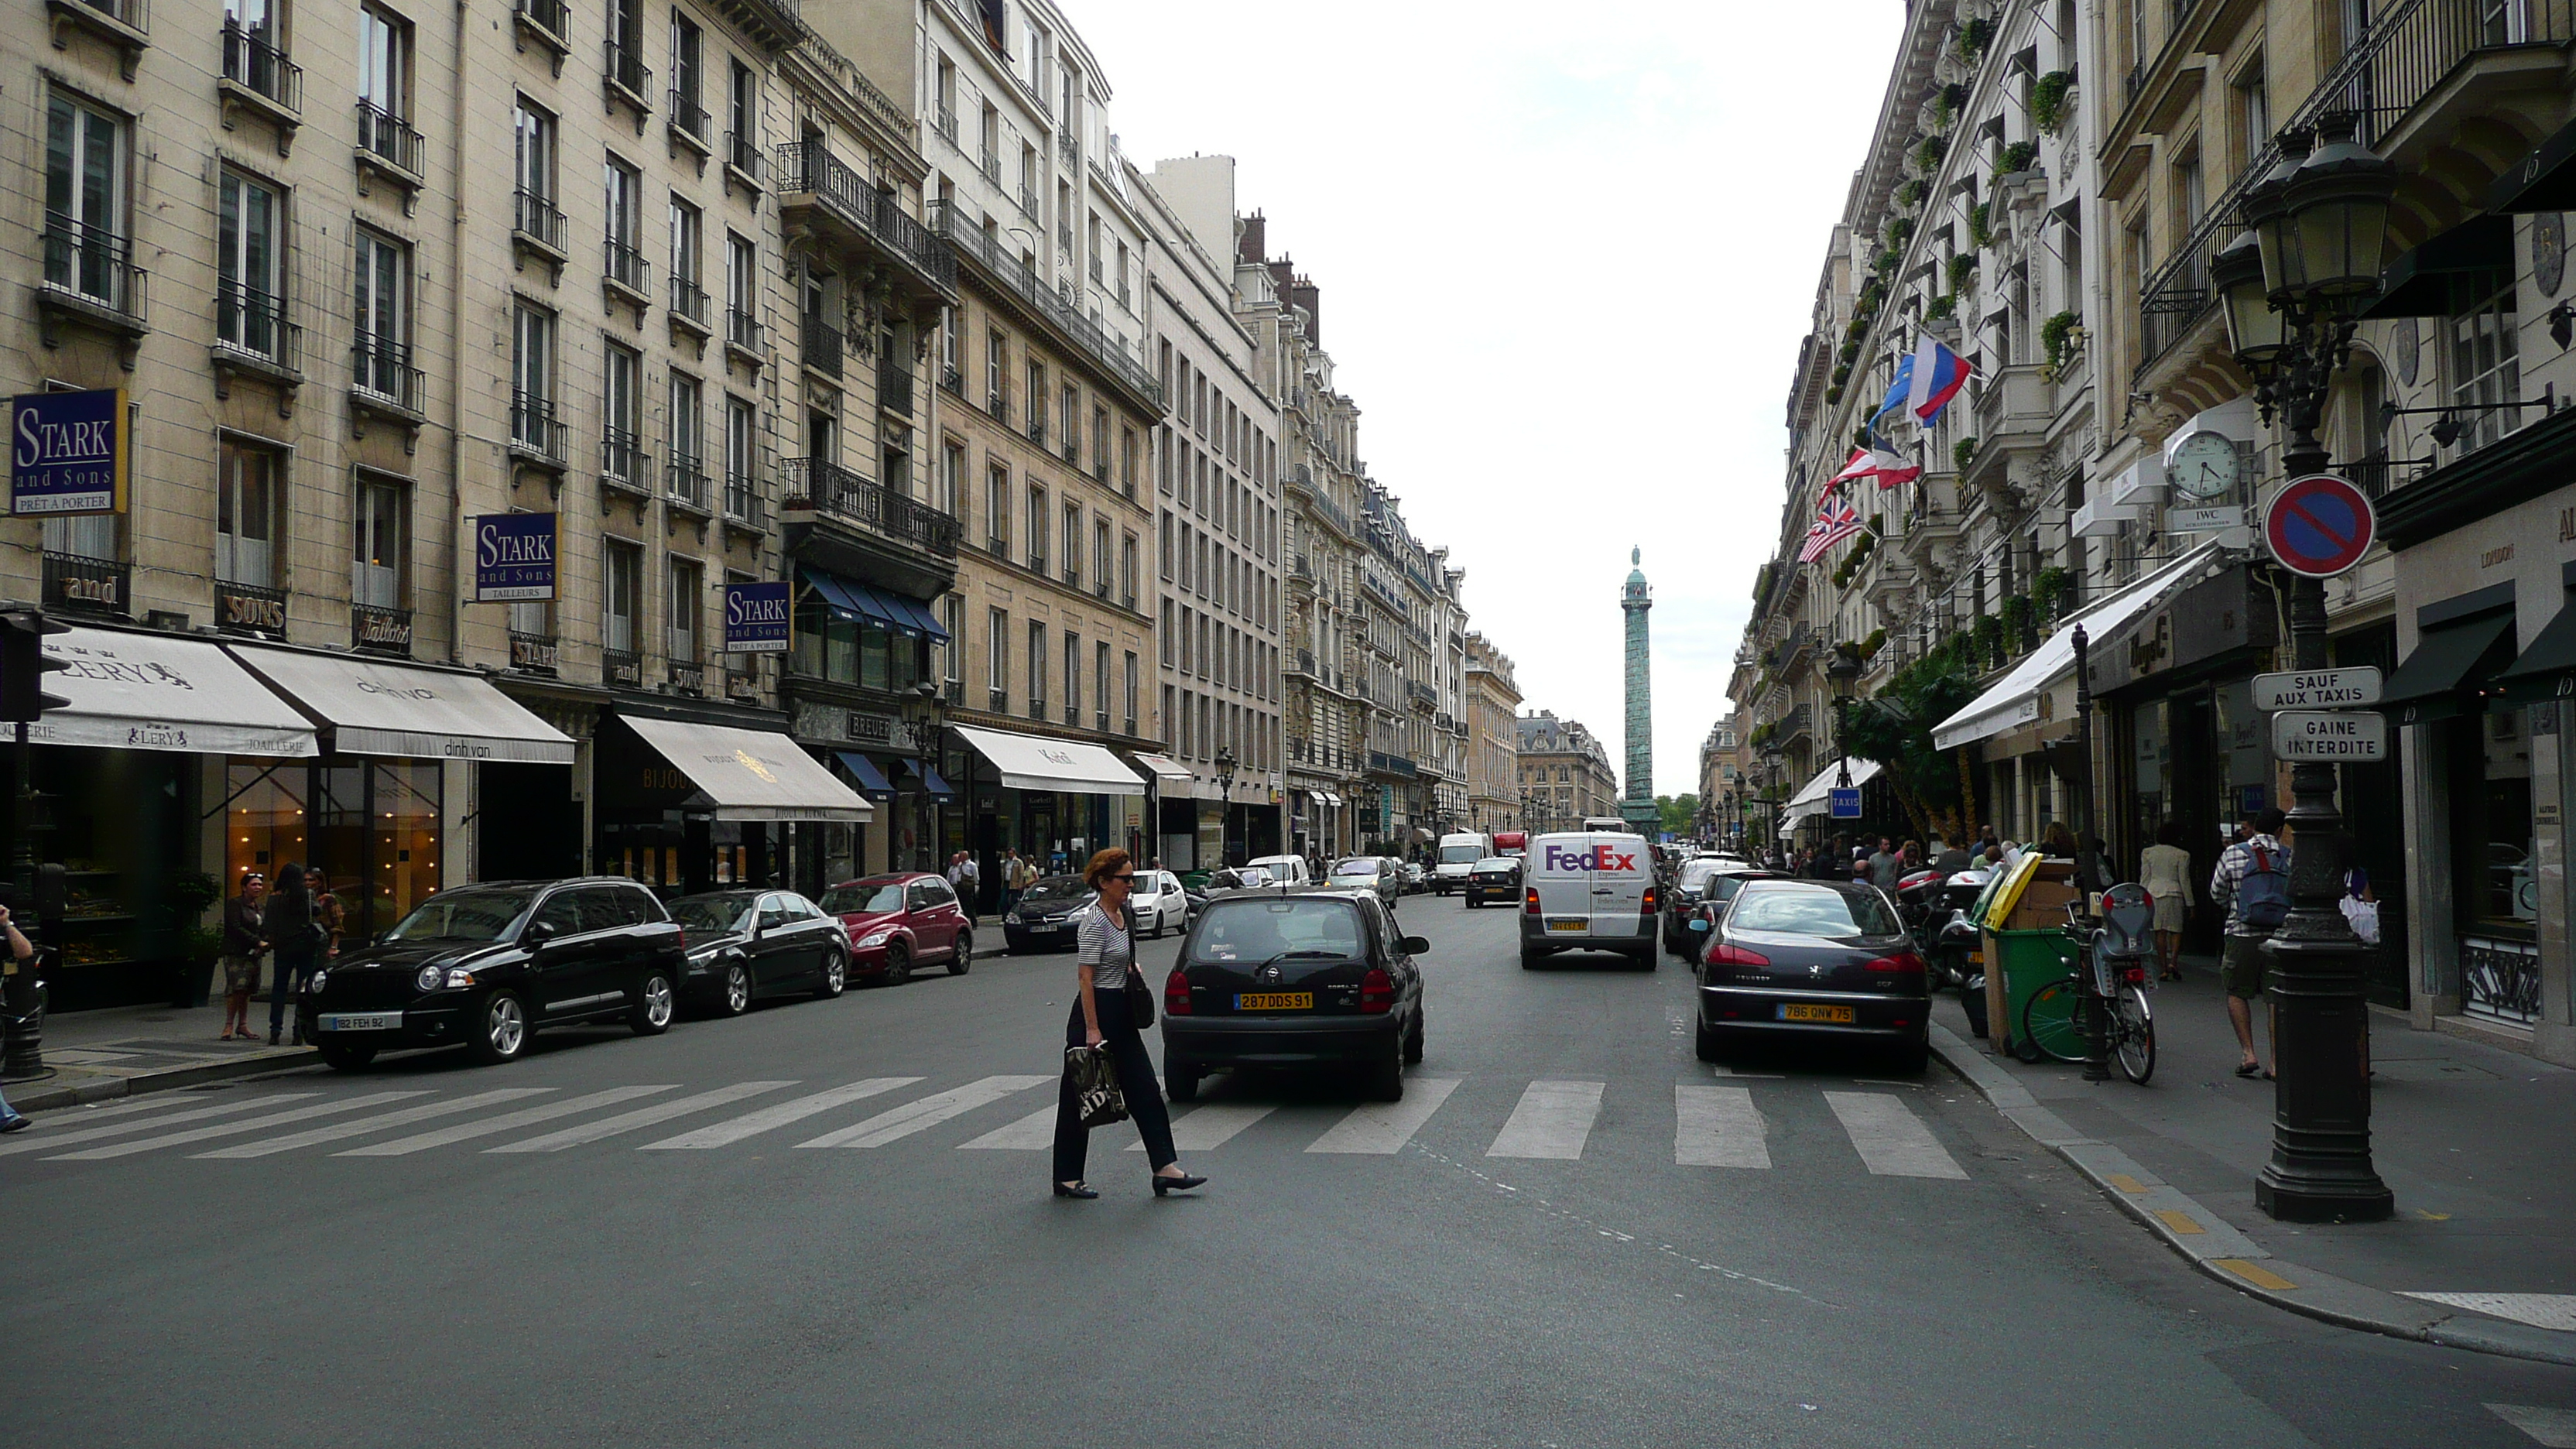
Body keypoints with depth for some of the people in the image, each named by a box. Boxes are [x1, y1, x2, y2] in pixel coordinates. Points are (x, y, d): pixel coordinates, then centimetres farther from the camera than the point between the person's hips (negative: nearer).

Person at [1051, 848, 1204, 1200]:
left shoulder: (1125, 915, 10)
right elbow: (1085, 978, -20)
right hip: (1095, 1012, -9)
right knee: (1080, 1096, 2)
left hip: (1122, 1013, 9)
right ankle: (1067, 1178, 12)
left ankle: (1165, 1169, 5)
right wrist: (1092, 1030, -23)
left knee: (1145, 1090, 4)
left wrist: (1132, 969, 8)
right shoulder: (1094, 922, -17)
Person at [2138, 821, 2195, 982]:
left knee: (2160, 933, 5)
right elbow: (2184, 881, -2)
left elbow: (2144, 879, 7)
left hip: (2153, 894, 3)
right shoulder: (2181, 855, -3)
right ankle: (2173, 961, -12)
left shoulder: (2148, 853, 6)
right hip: (2174, 894, -3)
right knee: (2176, 930, 7)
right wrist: (2190, 904, 4)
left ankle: (2163, 969, 4)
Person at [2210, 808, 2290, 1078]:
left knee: (2237, 993, 13)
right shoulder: (2290, 856, 0)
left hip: (2243, 934, -1)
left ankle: (2248, 1053, 4)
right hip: (2280, 935, 1)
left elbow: (2217, 894, 5)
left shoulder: (2232, 854, -2)